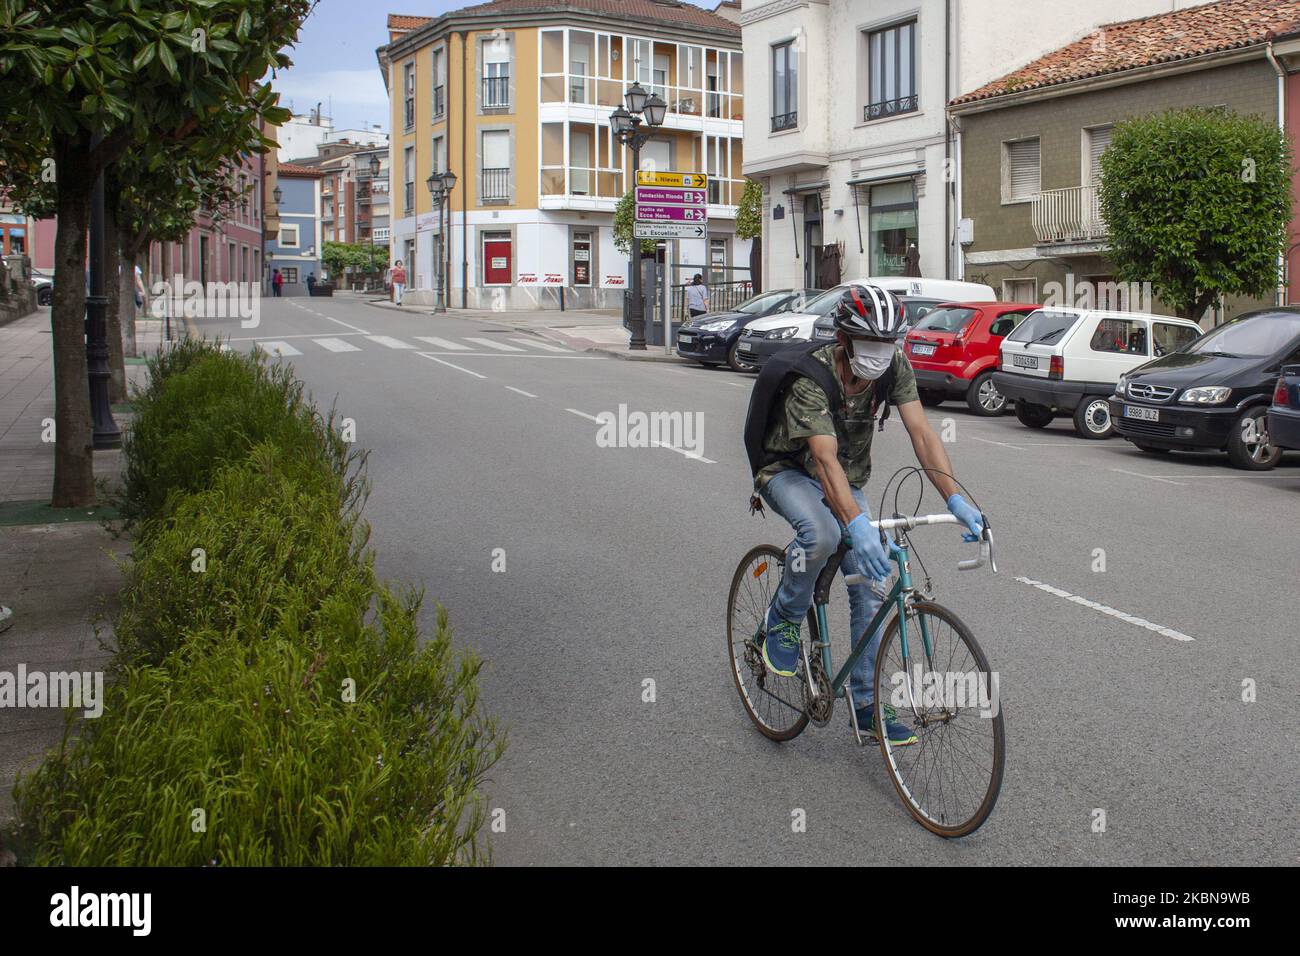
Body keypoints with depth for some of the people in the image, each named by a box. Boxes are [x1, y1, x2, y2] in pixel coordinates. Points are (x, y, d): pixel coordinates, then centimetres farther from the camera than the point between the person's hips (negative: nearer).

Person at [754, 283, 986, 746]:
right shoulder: (812, 377, -33)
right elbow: (825, 458, -44)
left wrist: (955, 499, -35)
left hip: (848, 479, 5)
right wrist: (857, 524, -58)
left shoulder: (894, 364, -17)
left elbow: (921, 432, -22)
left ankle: (867, 704, 4)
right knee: (822, 535, -38)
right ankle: (781, 623, -10)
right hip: (789, 471, -5)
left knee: (870, 584, -6)